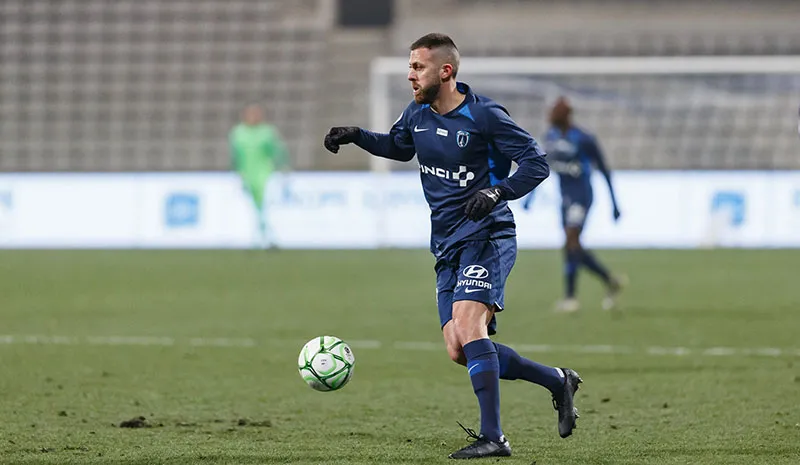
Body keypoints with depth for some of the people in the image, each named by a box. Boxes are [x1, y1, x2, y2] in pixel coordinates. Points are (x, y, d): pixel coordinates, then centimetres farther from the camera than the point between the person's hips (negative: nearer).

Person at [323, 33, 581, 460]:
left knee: (467, 324, -26)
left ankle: (493, 437, -26)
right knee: (459, 352, 1)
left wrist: (498, 191, -28)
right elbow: (398, 146, 30)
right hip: (447, 247, 8)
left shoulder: (484, 116, -13)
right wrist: (356, 136, 15)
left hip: (487, 237, -8)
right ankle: (558, 381, 18)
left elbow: (536, 163, -12)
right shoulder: (416, 114, 8)